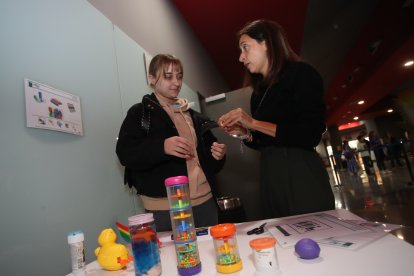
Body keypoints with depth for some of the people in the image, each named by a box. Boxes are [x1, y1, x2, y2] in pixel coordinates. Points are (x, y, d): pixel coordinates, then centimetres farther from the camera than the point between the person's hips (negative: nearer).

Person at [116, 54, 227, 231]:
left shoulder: (194, 116, 14)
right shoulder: (139, 113, 1)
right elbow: (125, 153, -11)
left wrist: (218, 156, -3)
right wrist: (162, 147, -26)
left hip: (205, 202, 5)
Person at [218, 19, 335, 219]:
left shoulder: (301, 73, -5)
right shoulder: (259, 91, 14)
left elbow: (311, 135, -15)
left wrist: (254, 124, -14)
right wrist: (244, 134, 0)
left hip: (303, 177, -6)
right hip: (271, 179, 7)